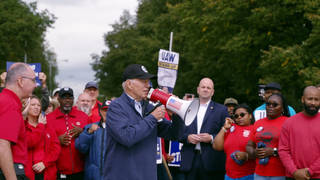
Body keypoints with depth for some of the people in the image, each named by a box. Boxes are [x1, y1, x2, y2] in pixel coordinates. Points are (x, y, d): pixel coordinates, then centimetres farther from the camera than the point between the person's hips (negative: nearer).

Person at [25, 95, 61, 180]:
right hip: (28, 172, -4)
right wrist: (40, 125, -4)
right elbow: (29, 143, -16)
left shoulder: (47, 127, 14)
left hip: (47, 172, 4)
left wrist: (45, 163, -9)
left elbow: (56, 148, 5)